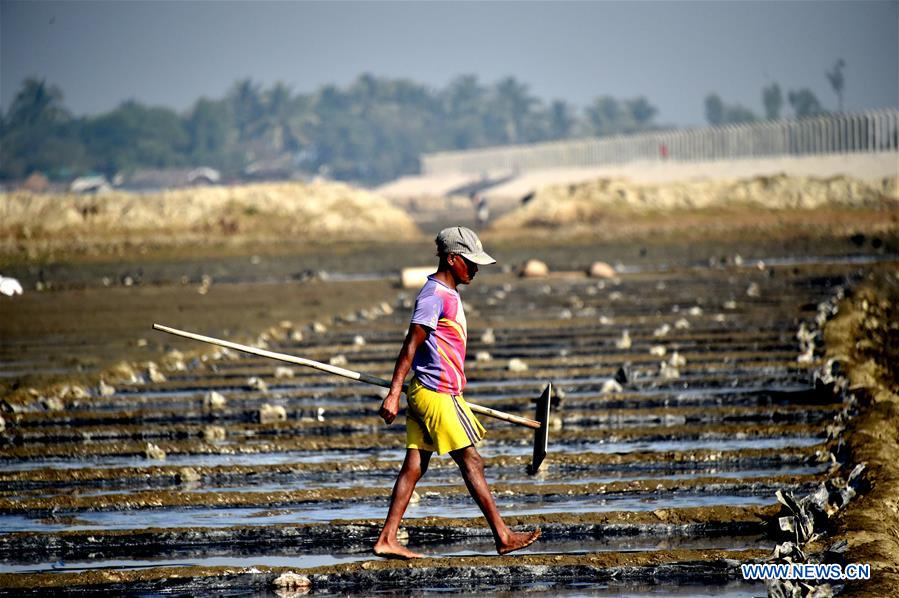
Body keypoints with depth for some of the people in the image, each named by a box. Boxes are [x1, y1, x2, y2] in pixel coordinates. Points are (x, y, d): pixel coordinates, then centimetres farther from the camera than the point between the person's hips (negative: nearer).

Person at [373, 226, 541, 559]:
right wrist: (393, 395, -22)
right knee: (471, 462, -4)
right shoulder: (434, 296, -15)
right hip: (436, 394, -10)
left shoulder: (447, 294, 16)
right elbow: (410, 347, -18)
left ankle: (387, 540, 4)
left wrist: (454, 391, 30)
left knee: (414, 467, 6)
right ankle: (503, 537, 1)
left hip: (427, 393, 10)